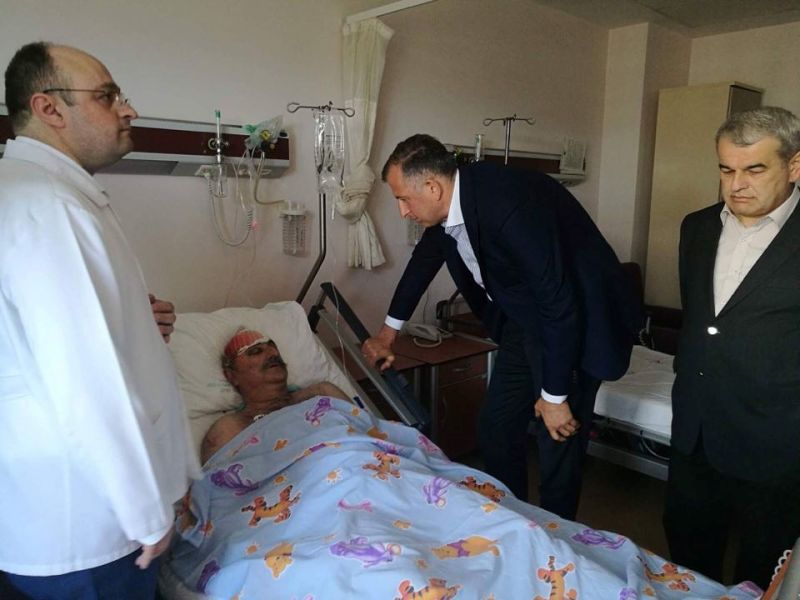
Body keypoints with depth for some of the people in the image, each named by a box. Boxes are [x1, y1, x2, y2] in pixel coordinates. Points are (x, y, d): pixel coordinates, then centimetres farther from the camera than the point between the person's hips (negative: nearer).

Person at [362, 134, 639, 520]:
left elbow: (559, 304, -29)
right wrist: (389, 330, 25)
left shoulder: (510, 205, -32)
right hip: (523, 319, 8)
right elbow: (425, 257, 14)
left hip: (574, 321, -8)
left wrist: (554, 396, -20)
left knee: (558, 444, -2)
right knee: (495, 430, 14)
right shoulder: (449, 203, -5)